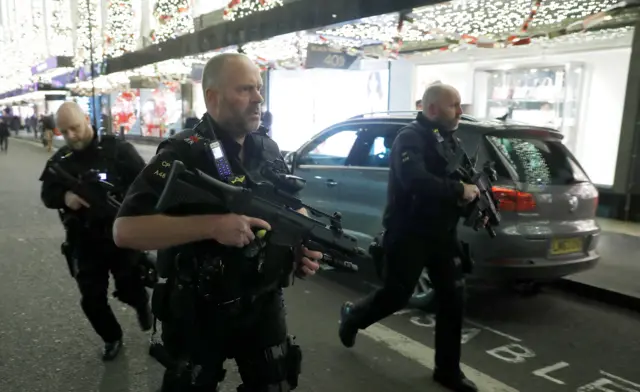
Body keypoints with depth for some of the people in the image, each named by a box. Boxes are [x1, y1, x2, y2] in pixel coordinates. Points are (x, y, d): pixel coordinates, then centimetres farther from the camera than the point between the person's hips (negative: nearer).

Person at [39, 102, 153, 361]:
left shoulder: (118, 149, -9)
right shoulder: (60, 160, 6)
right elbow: (47, 194, 7)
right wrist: (65, 197, -15)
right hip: (85, 242, 4)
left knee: (129, 289, 8)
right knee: (91, 298, 8)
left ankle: (143, 305, 45)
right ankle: (112, 338, 34)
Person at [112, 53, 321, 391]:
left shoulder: (269, 150, 3)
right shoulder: (183, 155, -17)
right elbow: (125, 230, -24)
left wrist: (305, 245, -5)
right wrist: (213, 225, -34)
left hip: (264, 307, 5)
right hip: (198, 314, -4)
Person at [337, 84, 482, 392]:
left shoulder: (450, 141, 13)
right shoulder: (410, 138, -14)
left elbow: (459, 180, 17)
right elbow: (415, 181, -32)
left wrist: (475, 205, -3)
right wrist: (459, 191, -26)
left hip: (441, 233, 8)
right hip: (408, 234, -8)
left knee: (453, 298, 7)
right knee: (396, 296, 2)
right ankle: (352, 315, 33)